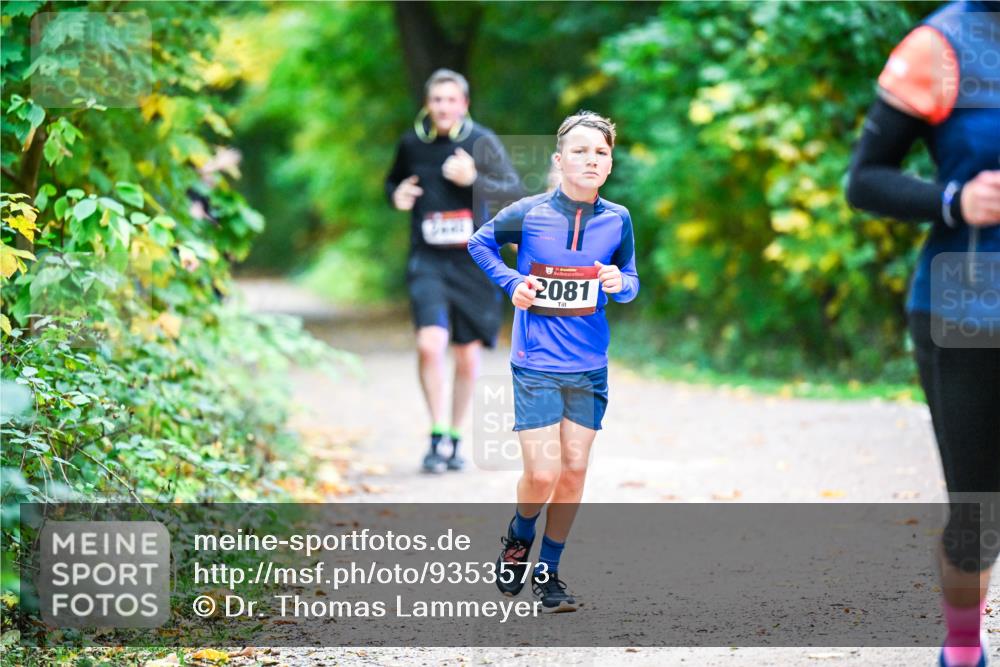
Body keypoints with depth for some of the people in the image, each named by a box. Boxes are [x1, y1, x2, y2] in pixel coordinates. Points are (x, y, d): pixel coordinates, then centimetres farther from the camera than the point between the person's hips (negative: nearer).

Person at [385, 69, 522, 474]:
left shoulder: (481, 142, -2)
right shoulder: (412, 144, 4)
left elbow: (514, 190, -5)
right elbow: (393, 181, 22)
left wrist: (474, 179, -20)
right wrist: (396, 196, -1)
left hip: (473, 262, 0)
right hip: (427, 260, 0)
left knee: (467, 354, 8)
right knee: (430, 345, -19)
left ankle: (456, 438, 25)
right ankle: (437, 436, -8)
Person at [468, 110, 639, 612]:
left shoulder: (617, 219, 0)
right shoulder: (529, 213, -8)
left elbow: (631, 282, 11)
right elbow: (480, 242, 10)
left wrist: (620, 284, -12)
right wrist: (511, 283, -4)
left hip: (590, 368, 3)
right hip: (536, 365, -3)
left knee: (574, 472, 5)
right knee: (543, 473, -8)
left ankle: (548, 572, 20)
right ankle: (518, 539, 23)